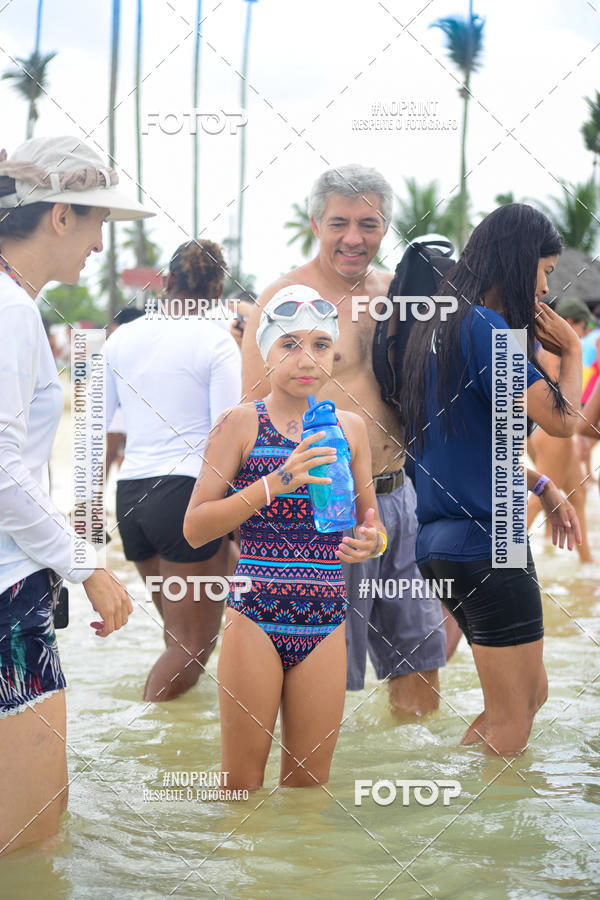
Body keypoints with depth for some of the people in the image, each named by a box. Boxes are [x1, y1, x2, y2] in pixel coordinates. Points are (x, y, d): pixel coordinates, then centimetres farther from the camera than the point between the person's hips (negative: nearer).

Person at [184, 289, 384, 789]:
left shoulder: (349, 426, 9)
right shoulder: (241, 423, -2)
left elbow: (372, 522, 17)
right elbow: (194, 529, -7)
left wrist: (372, 541, -8)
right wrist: (274, 483, -19)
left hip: (325, 625, 3)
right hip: (255, 618, -3)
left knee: (309, 783, 10)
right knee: (242, 783, 4)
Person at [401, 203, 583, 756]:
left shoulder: (441, 327, 14)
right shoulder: (485, 327, -16)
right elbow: (562, 420, -17)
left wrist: (541, 487, 15)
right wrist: (572, 351, 0)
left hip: (441, 542, 10)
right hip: (486, 544, -10)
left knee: (531, 695, 19)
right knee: (512, 719, -1)